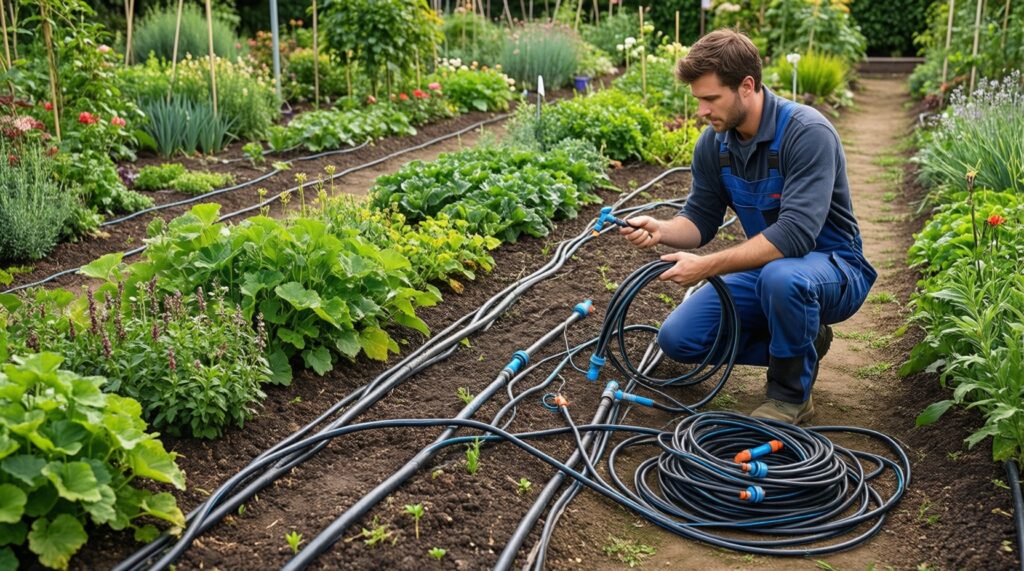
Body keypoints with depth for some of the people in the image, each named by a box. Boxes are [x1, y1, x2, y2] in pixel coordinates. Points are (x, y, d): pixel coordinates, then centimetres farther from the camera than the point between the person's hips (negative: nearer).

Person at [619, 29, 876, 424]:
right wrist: (661, 231, -20)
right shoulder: (713, 143, -5)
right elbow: (701, 221, 3)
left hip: (833, 269, -6)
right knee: (678, 339, -7)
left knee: (781, 276, -41)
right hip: (765, 269, 7)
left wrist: (707, 267, -36)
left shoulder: (807, 133, -26)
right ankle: (803, 344, 11)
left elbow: (794, 235, -35)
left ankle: (791, 394, -13)